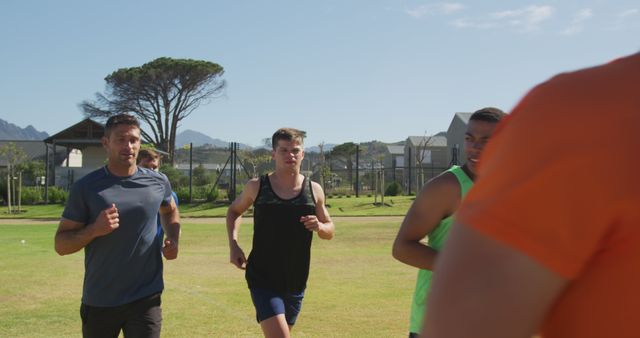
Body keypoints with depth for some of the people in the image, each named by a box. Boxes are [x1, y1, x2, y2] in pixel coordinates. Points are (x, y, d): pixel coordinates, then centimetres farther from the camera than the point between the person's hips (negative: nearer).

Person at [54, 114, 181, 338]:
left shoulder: (158, 183, 1)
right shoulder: (85, 187, -5)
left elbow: (170, 211, 24)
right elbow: (61, 245, -3)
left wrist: (174, 239, 4)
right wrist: (94, 229, -21)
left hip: (145, 300, 0)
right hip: (99, 302, 0)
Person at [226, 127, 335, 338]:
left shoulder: (314, 190, 0)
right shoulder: (257, 187, -4)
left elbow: (330, 230, 10)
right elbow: (234, 211, 14)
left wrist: (319, 227, -13)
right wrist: (233, 244, -1)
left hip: (296, 282, 3)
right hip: (262, 279, -3)